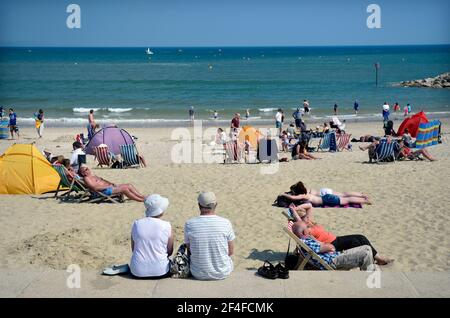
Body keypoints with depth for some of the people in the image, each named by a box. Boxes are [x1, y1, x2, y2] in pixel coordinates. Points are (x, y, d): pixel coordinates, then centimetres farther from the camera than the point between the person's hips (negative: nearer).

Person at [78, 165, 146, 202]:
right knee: (124, 188, -24)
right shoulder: (86, 178, -4)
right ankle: (141, 200, -24)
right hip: (105, 191, -10)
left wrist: (111, 183, 10)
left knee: (129, 185, -4)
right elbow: (95, 188, -17)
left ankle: (143, 197, -10)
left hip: (110, 186, 10)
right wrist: (108, 186, -15)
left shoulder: (93, 175, 26)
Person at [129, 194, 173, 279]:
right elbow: (170, 252, -1)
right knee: (170, 262, 31)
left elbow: (133, 249, 5)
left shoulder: (136, 224, -3)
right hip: (160, 272, -2)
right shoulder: (166, 226, -10)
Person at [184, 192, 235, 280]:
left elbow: (190, 250, 2)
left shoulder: (189, 224, -12)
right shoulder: (226, 223, -13)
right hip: (223, 273, 0)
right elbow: (231, 252, -3)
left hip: (199, 275, 0)